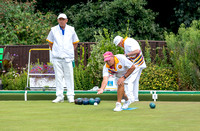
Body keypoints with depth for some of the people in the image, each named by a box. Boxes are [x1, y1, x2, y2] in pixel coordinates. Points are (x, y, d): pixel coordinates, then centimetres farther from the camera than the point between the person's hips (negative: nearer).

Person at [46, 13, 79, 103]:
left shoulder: (71, 30, 8)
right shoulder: (53, 30, 7)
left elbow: (75, 43, 17)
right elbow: (50, 43, 16)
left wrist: (70, 52, 8)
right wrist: (54, 52, 7)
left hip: (68, 58, 0)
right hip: (56, 58, 0)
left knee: (69, 76, -2)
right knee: (58, 77, 0)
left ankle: (70, 96, 2)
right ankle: (59, 96, 2)